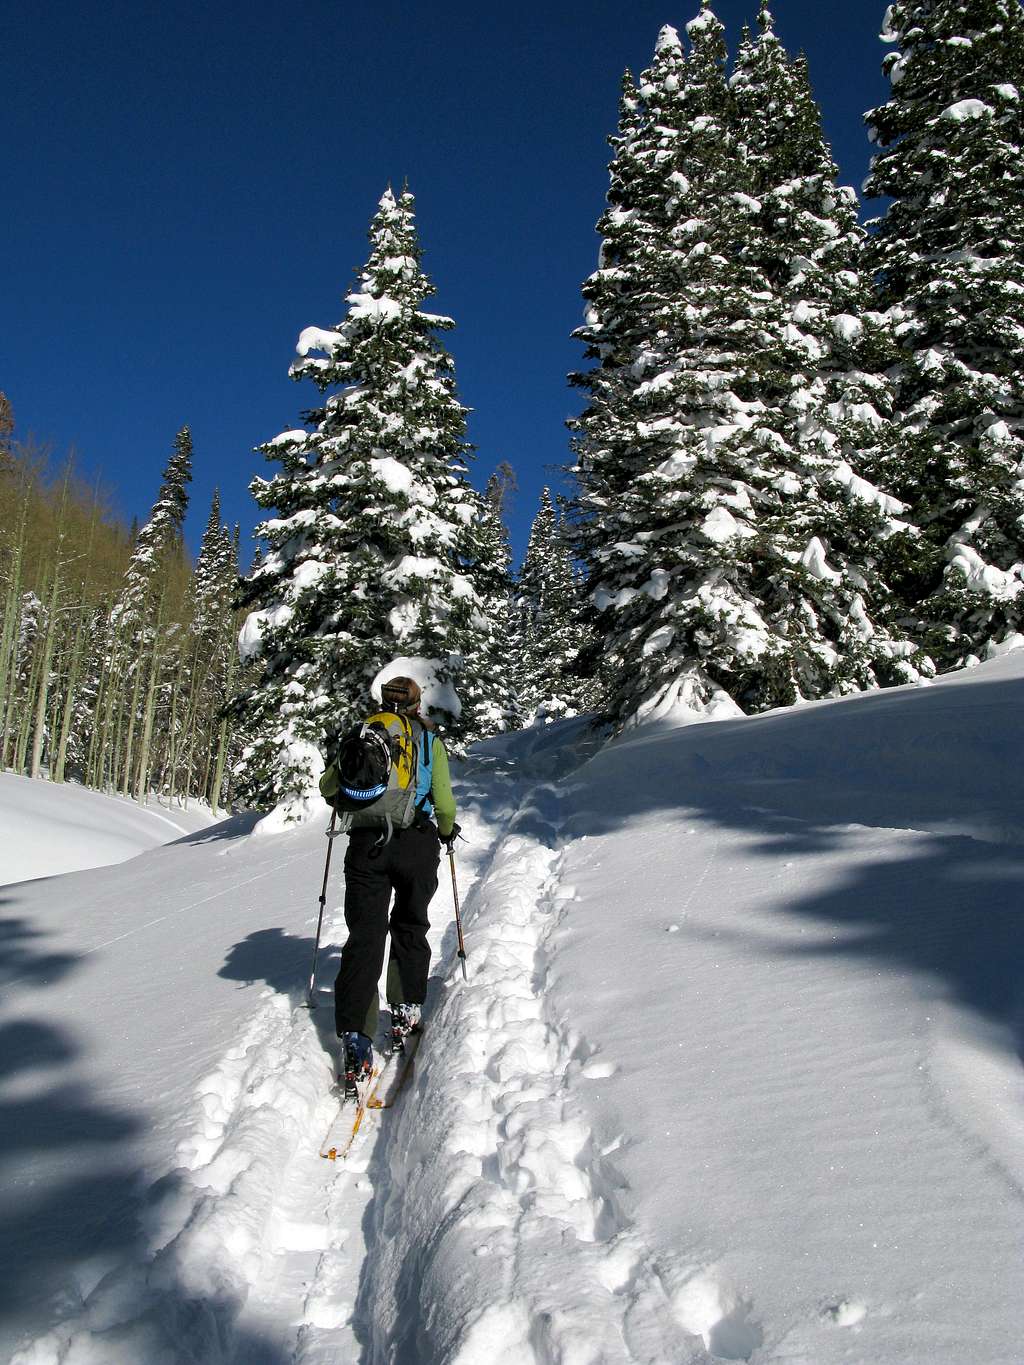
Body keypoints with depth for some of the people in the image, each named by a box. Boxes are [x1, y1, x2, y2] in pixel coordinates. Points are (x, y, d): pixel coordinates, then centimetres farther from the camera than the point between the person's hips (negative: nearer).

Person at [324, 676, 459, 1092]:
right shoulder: (429, 739, 5)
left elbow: (329, 788, 6)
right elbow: (444, 800, -1)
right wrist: (448, 829, 20)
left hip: (367, 843, 0)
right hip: (418, 843, 0)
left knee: (365, 936, 0)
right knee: (410, 928, 20)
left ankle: (355, 1036, -9)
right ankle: (406, 1011, 19)